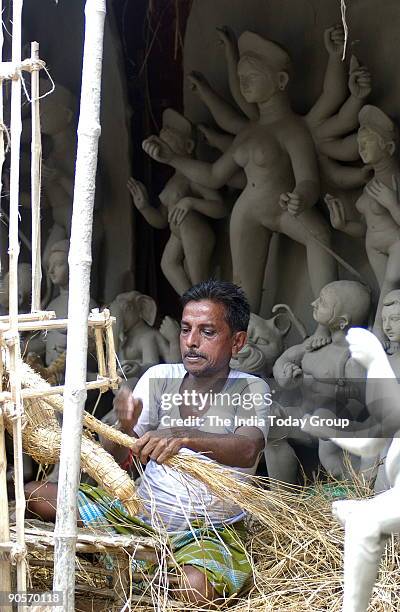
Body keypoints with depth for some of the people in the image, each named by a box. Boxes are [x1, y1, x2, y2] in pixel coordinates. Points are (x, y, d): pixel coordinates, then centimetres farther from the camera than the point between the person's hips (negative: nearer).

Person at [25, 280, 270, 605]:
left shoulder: (251, 390, -10)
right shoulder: (159, 377, 0)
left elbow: (248, 450, -32)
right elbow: (114, 461, -6)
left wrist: (183, 436, -49)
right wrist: (125, 428, -30)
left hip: (211, 531, -3)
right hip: (139, 513, 3)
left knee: (196, 587, -37)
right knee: (33, 495, -13)